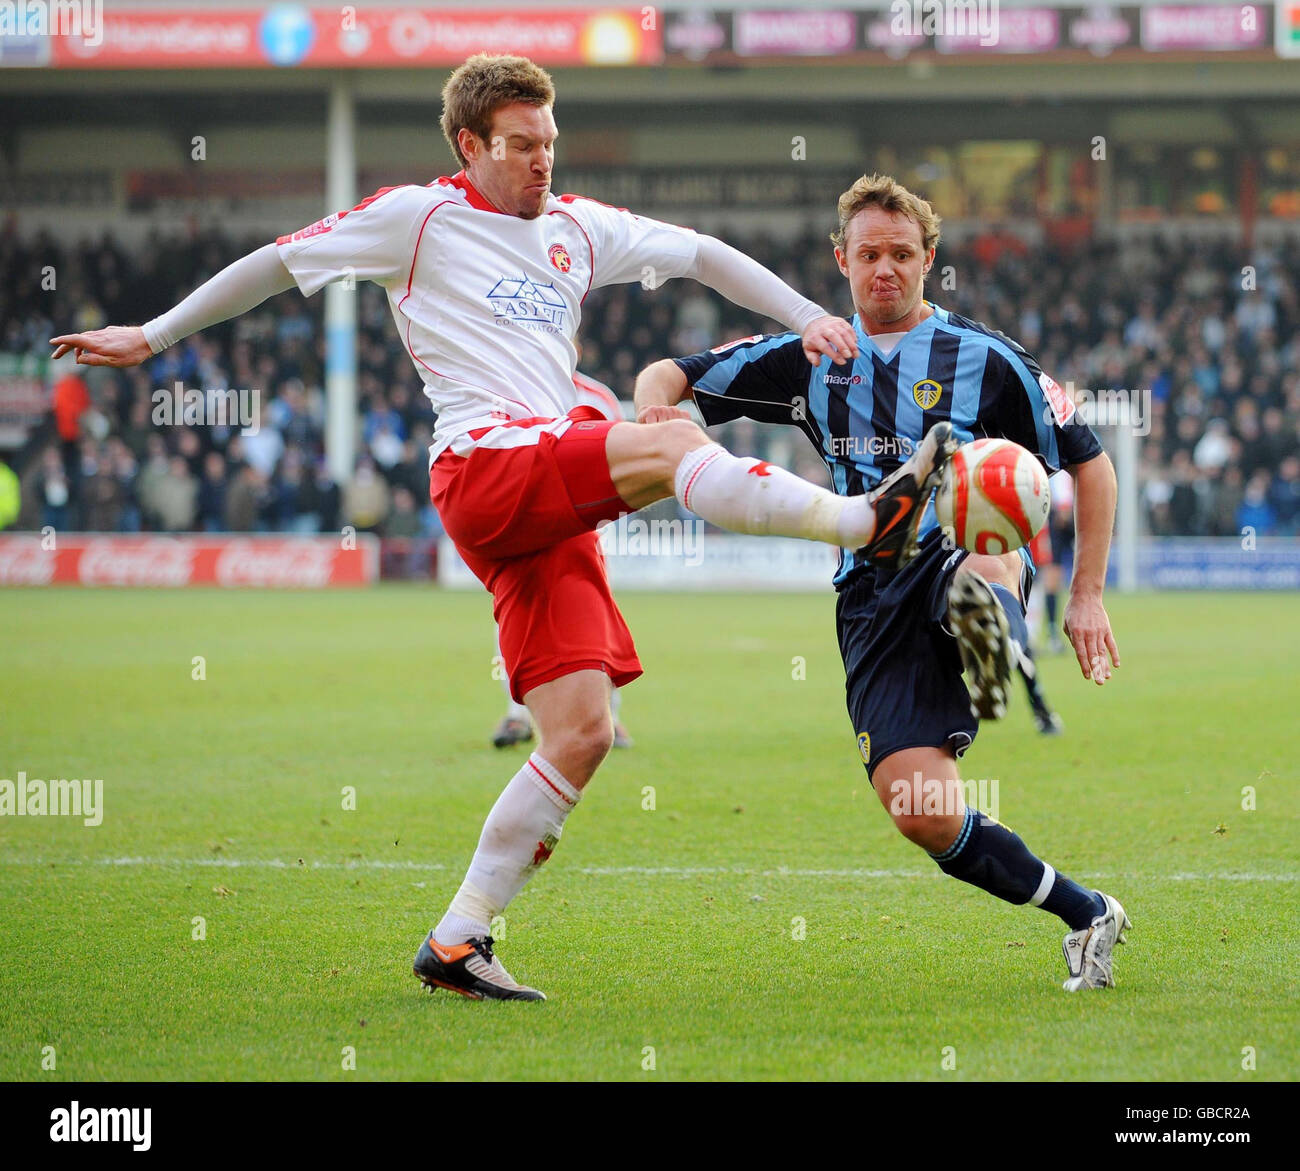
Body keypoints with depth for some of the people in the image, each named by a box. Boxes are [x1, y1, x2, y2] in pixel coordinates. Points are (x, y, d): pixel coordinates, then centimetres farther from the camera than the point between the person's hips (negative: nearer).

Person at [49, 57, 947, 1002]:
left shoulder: (576, 228, 22)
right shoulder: (419, 216, 7)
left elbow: (700, 253, 26)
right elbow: (279, 261, 13)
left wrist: (805, 316, 14)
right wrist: (155, 335, 13)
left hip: (556, 506, 6)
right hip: (484, 466, -6)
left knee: (582, 733, -3)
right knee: (674, 442, -28)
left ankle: (460, 940, 0)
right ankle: (870, 519, -30)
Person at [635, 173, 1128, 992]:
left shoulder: (984, 359, 7)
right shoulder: (811, 358, 15)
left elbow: (1089, 463, 10)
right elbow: (673, 377, 18)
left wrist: (1088, 597, 2)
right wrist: (655, 404, -8)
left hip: (964, 554, -2)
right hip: (873, 600, 2)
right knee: (923, 814, -15)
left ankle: (990, 623, -75)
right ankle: (1086, 916, -1)